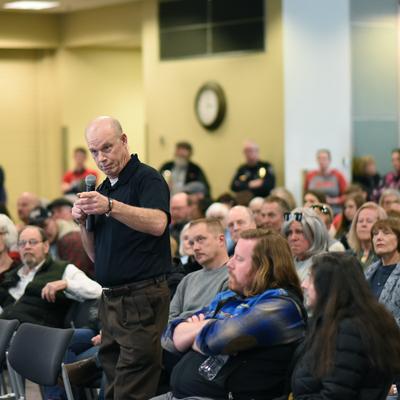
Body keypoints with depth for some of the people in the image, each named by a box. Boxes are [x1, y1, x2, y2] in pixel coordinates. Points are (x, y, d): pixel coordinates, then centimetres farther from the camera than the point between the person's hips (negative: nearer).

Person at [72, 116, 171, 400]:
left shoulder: (147, 178, -7)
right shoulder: (103, 189, 16)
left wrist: (110, 206, -38)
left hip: (142, 299, -8)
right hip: (111, 299, 8)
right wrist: (83, 222, 1)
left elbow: (158, 224, -27)